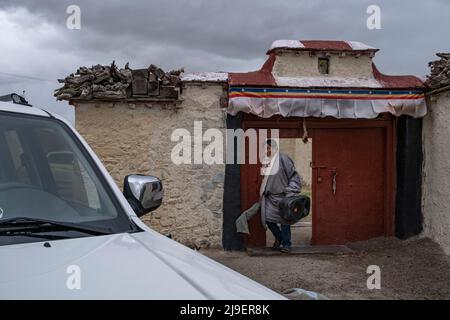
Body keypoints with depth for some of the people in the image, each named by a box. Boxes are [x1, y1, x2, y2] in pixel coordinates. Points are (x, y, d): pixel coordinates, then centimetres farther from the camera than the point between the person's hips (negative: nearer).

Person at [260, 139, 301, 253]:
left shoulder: (282, 159, -10)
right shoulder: (266, 160, 9)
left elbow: (293, 176, -9)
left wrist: (290, 193, -14)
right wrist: (263, 192, 19)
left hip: (281, 195, -6)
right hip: (269, 196, 6)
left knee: (284, 220, 0)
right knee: (267, 218, 1)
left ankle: (286, 244, 13)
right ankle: (279, 237, 26)